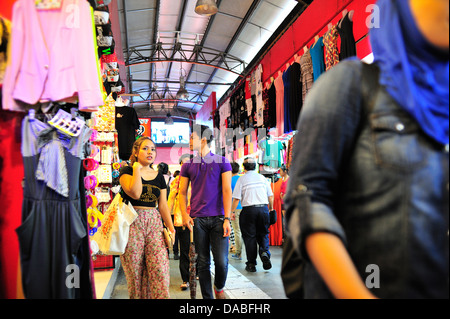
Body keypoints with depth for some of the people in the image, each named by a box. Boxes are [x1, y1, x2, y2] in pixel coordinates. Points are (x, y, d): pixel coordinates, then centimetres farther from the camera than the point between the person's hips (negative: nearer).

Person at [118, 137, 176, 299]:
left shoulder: (159, 177, 16)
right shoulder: (127, 171, 2)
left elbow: (163, 205, 14)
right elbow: (135, 193, -16)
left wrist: (170, 227, 4)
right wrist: (137, 168, -7)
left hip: (154, 223, 4)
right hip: (133, 223, -3)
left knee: (160, 270, -6)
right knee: (135, 272, 0)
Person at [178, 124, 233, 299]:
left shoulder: (222, 162, 3)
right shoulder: (188, 166, 10)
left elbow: (227, 191, -1)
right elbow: (182, 193, 11)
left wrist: (227, 219, -9)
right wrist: (185, 215, -5)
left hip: (218, 218, -2)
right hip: (198, 220, 2)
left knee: (222, 261, -6)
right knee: (203, 263, 6)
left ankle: (219, 287, 25)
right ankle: (207, 296, 21)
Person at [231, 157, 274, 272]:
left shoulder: (242, 179, 1)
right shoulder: (262, 177, 9)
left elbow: (236, 198, -4)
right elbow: (271, 196, 11)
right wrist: (271, 208, 25)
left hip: (248, 210, -2)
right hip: (263, 208, 2)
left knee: (249, 236, 6)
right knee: (263, 234, 16)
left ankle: (251, 264, 10)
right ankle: (264, 252, -10)